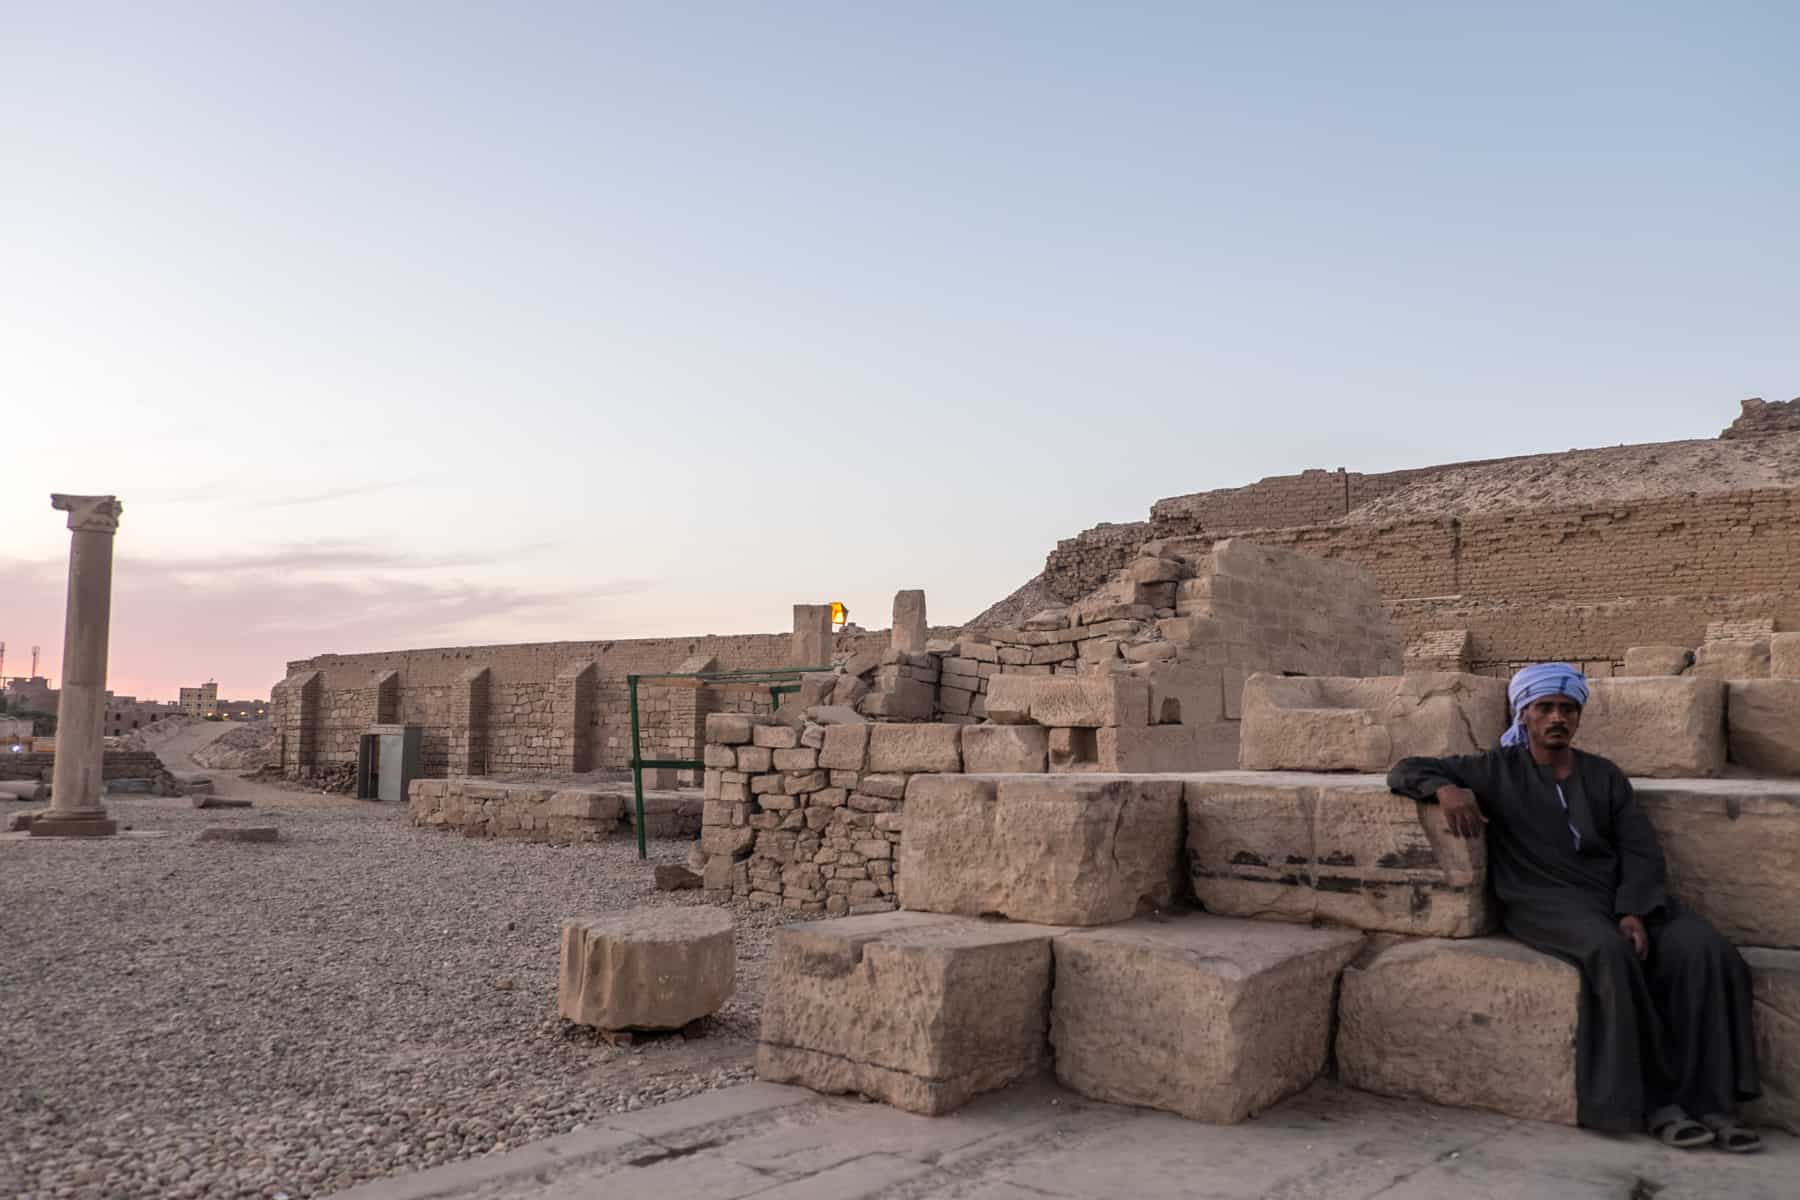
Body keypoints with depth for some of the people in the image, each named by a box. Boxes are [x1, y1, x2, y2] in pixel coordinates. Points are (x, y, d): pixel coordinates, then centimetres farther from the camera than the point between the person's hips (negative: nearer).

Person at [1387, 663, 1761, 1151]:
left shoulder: (1605, 775, 21)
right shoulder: (1497, 770, 12)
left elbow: (1641, 850, 9)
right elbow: (1406, 770, 10)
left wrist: (1633, 912, -10)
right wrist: (1446, 789, -13)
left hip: (1621, 895, 4)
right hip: (1544, 900, -4)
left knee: (1702, 947, -24)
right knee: (1609, 950, -35)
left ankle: (1712, 1100, -22)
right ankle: (1654, 1101, -27)